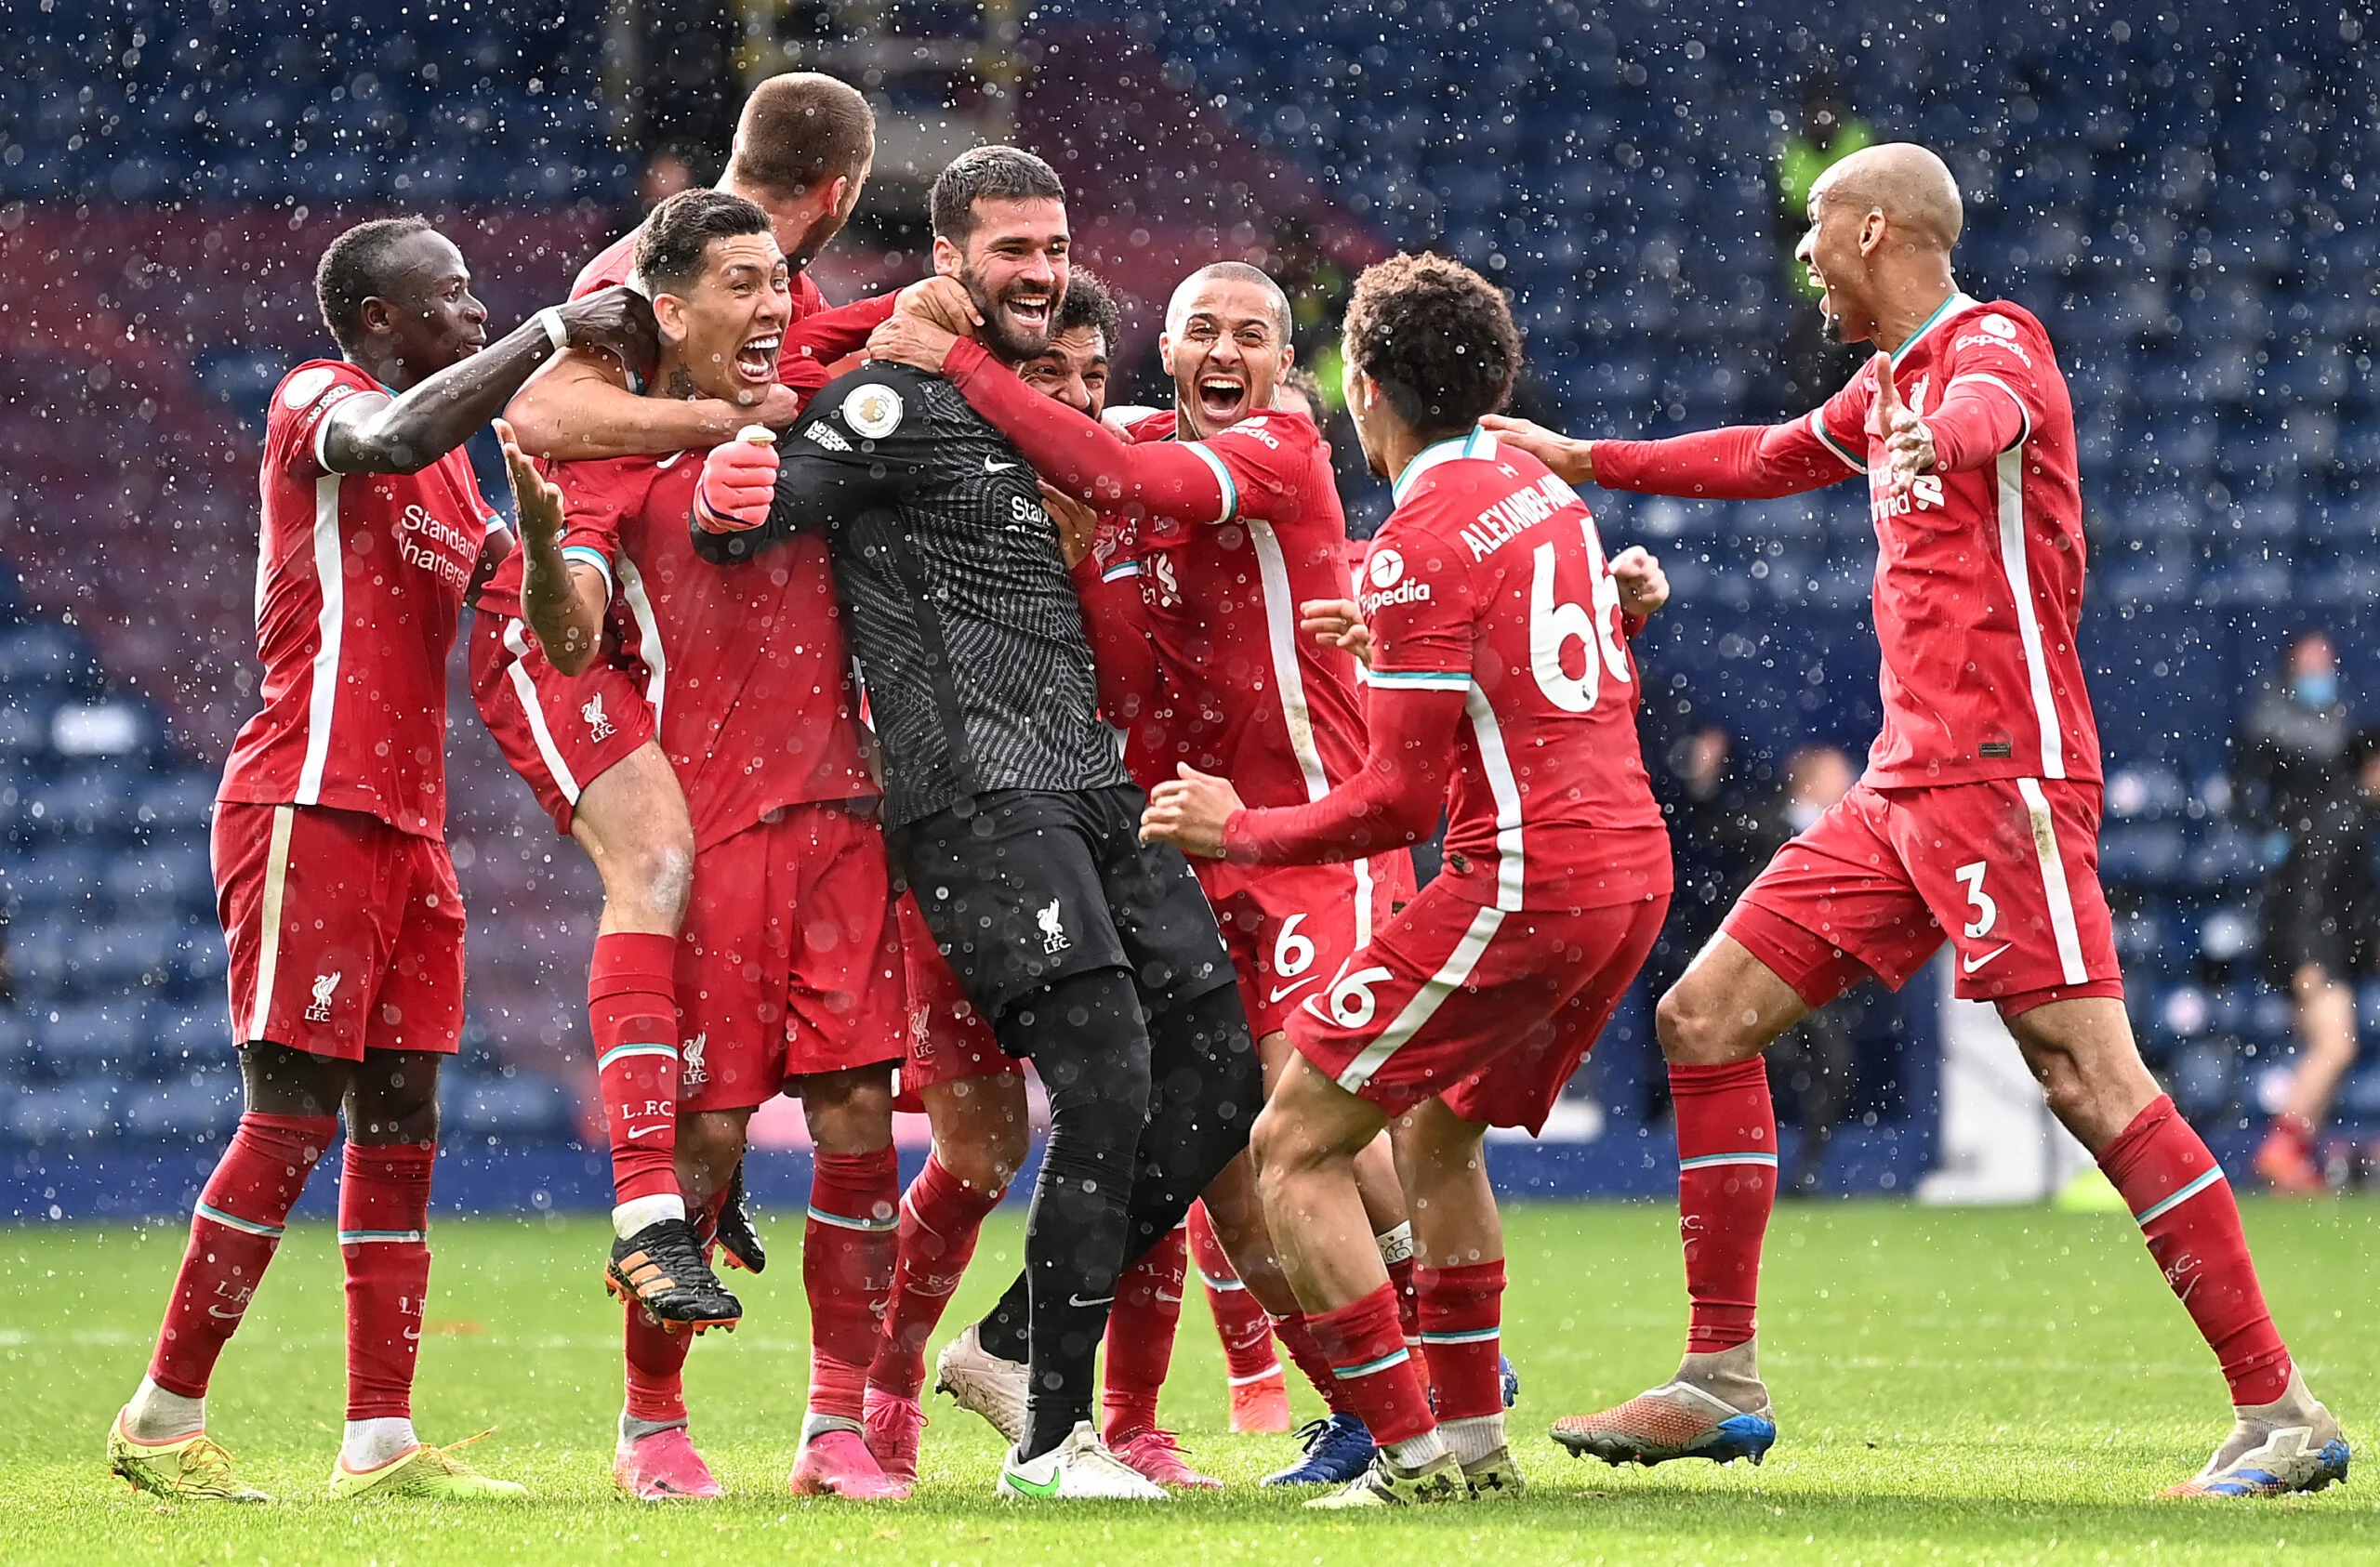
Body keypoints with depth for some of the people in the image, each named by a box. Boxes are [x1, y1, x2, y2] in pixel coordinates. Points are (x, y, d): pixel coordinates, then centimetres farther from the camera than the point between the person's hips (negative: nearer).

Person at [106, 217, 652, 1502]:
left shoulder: (454, 470, 21)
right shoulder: (316, 400, -6)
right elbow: (394, 438, -29)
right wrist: (553, 332, -24)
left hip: (405, 822, 9)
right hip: (311, 806, -9)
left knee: (398, 1126, 5)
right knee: (292, 1117, -10)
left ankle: (381, 1443, 5)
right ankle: (164, 1419, -3)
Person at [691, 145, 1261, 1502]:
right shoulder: (896, 403, -5)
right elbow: (740, 526, -13)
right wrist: (731, 495, -37)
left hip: (1094, 784, 8)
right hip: (978, 793, -8)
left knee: (1221, 1072, 3)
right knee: (1108, 1083, -18)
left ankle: (1024, 1339, 14)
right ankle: (1052, 1440, -12)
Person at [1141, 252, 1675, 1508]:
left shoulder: (1422, 540, -13)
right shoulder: (1542, 490, 13)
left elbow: (1401, 800, -14)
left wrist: (1239, 831, -2)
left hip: (1520, 883, -9)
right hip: (1630, 866, 9)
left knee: (1296, 1144, -2)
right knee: (1437, 1129, 26)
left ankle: (1412, 1453, -7)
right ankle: (1474, 1441, 24)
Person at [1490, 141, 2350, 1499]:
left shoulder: (1993, 343, -7)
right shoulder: (1888, 385, 21)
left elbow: (1987, 411, -33)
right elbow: (1766, 460, 41)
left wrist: (1940, 433, -57)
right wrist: (1584, 462, 47)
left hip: (2003, 775, -10)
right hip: (1906, 788, 10)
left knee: (2092, 1079, -18)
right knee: (1705, 1020, 9)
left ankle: (2281, 1413, -18)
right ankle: (1723, 1384, 14)